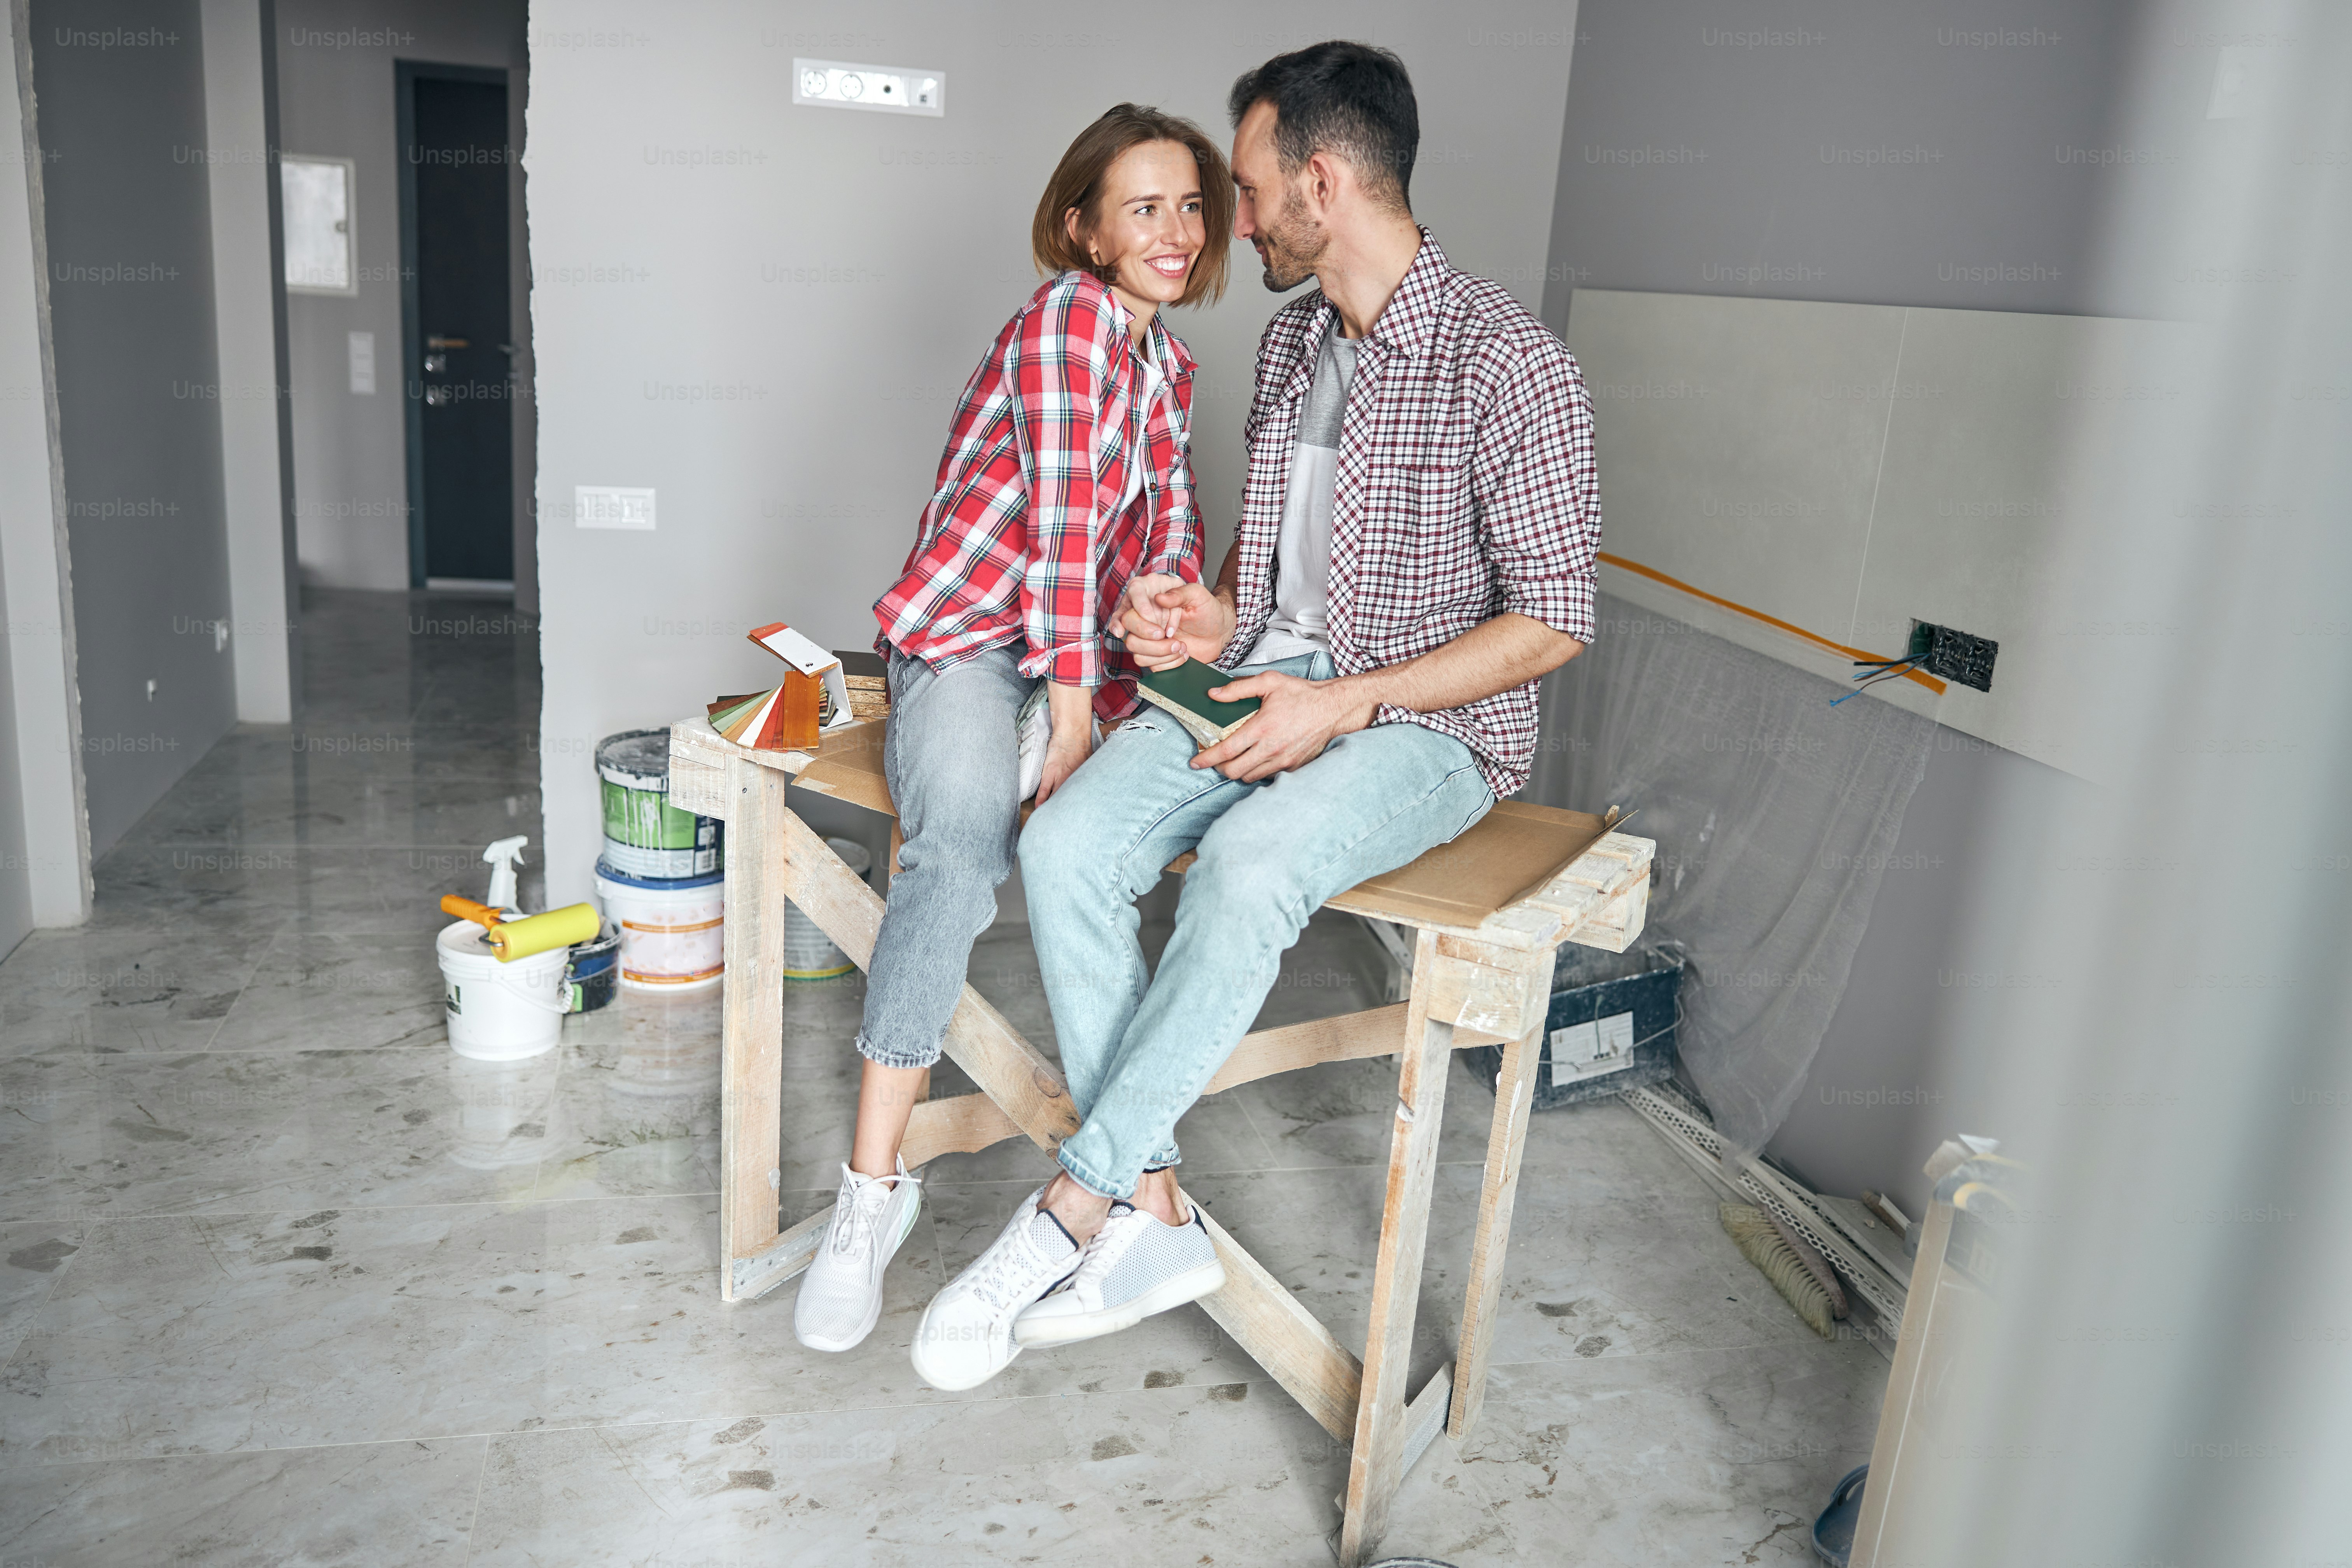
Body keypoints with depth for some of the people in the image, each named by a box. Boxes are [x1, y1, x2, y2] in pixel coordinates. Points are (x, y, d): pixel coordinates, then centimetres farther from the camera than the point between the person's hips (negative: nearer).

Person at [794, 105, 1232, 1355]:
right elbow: (1064, 520, -16)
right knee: (962, 838, -36)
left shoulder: (1166, 361, 17)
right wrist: (1073, 720, -19)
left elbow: (1168, 526, 18)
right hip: (971, 640, -8)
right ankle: (874, 1184, -27)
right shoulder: (1066, 315, -9)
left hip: (1090, 652, 8)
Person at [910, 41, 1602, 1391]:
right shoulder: (1293, 339, 12)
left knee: (1249, 861, -37)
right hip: (1265, 678, 7)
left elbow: (1552, 620, -13)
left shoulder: (1508, 363, -12)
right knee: (1065, 845, -20)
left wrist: (1346, 705, -20)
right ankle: (1152, 1216, -15)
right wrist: (1217, 614, 1)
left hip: (1429, 723, -6)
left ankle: (1073, 1203, -22)